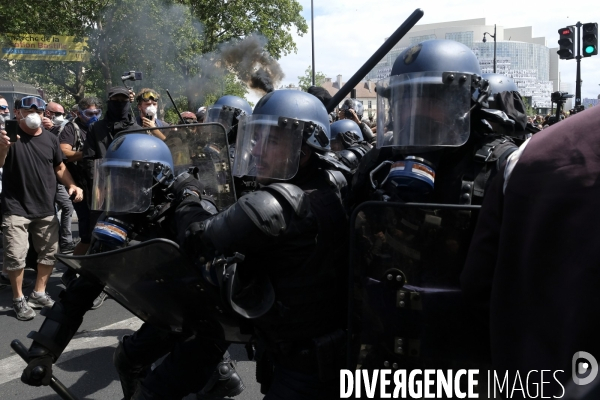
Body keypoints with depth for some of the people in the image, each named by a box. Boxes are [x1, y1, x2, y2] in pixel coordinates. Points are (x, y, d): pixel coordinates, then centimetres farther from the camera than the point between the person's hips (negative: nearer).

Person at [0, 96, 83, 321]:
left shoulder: (50, 139, 6)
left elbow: (60, 168, 16)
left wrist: (72, 185, -3)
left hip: (46, 209, 5)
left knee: (49, 253, 12)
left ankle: (39, 294, 29)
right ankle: (18, 300, 10)